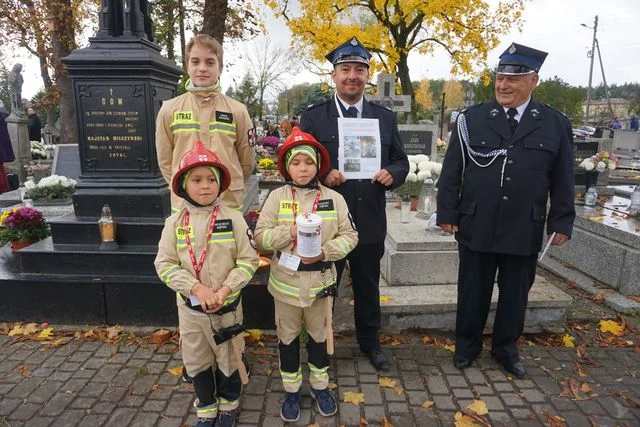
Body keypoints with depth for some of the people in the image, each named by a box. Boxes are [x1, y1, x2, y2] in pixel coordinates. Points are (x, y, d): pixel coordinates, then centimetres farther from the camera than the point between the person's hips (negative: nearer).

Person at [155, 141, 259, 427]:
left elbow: (248, 260, -11)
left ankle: (228, 404, 42)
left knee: (228, 358, 16)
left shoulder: (233, 219, -11)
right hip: (190, 307, 2)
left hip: (228, 306, -1)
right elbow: (165, 264, -8)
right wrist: (196, 288, -20)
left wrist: (225, 289, -21)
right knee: (198, 361, 18)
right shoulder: (174, 223, -6)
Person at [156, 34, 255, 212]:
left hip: (229, 204, 0)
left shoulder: (237, 111, 0)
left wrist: (229, 187, 6)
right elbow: (165, 161, 8)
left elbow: (247, 162, 6)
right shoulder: (169, 110, 2)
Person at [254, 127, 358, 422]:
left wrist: (325, 252, -20)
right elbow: (260, 236, -9)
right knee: (288, 338, 15)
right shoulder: (276, 197, -6)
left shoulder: (333, 198, -5)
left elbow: (349, 235, -5)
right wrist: (289, 232, -24)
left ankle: (320, 387, 40)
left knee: (319, 336, 18)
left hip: (320, 281, 0)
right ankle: (292, 391, 36)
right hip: (286, 281, 0)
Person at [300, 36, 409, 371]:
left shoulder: (385, 118, 6)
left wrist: (392, 175, -13)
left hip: (370, 222, 3)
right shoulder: (313, 117, -2)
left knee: (368, 287, 19)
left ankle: (369, 342, 41)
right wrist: (323, 177, -22)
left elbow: (401, 161, 9)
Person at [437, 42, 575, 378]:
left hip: (525, 230, 1)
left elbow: (562, 180, 5)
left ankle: (506, 347, 36)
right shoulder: (471, 118, -2)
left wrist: (562, 223, 2)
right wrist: (447, 213, -4)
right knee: (472, 291, 12)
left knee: (515, 293, 15)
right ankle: (467, 344, 32)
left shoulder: (556, 124, 3)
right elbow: (451, 171, -1)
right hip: (476, 227, -1)